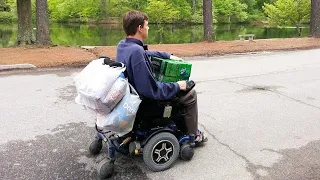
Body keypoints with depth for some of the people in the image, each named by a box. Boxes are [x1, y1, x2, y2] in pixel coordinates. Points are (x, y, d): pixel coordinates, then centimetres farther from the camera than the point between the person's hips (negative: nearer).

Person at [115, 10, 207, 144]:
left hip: (132, 94, 9)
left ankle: (182, 126, 39)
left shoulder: (122, 45, -2)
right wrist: (177, 86, -17)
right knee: (190, 94, 4)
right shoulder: (136, 51, -31)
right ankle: (192, 135, 20)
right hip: (145, 103, -9)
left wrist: (168, 55, 15)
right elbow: (151, 90, -30)